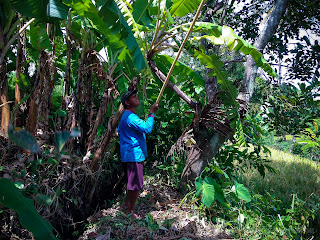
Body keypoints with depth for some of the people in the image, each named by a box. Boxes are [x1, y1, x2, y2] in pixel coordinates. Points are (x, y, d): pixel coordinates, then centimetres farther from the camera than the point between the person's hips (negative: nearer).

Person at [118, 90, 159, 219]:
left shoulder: (126, 116, 14)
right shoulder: (130, 117, -20)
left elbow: (120, 130, 31)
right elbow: (147, 128, -30)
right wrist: (152, 113, -19)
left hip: (129, 155, 11)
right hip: (134, 155, -11)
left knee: (131, 181, 23)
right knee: (136, 184, -4)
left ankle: (127, 203, 38)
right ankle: (130, 212, 7)